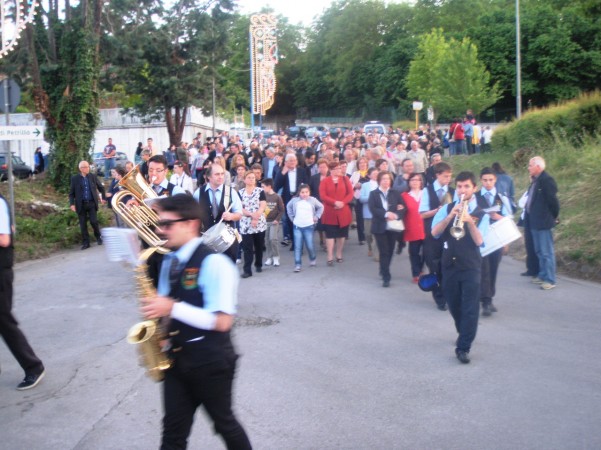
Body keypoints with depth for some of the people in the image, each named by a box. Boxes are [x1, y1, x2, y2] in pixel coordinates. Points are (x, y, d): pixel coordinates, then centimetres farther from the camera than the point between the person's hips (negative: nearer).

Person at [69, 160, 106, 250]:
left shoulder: (93, 176, 3)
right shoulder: (75, 178, -2)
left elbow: (101, 188, 16)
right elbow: (71, 193, 0)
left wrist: (103, 198, 13)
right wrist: (72, 204, -11)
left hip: (92, 203, 0)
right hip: (81, 205, 0)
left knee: (93, 221, -7)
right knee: (83, 224, 3)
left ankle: (98, 237, 19)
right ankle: (85, 243, 12)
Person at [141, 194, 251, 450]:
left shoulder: (214, 263, -20)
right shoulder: (169, 261, 6)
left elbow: (222, 321, -24)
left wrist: (173, 308, -27)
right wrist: (156, 309, -5)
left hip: (211, 361, -7)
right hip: (177, 357, 7)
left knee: (223, 423, 15)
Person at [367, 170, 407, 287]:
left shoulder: (396, 193, 9)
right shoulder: (373, 194, 3)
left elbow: (404, 208, 1)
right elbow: (372, 209, -11)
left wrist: (396, 215, -18)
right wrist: (386, 214, -23)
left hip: (393, 226, 3)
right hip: (380, 227, -3)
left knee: (390, 251, 11)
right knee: (384, 252, -5)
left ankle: (383, 271, 31)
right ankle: (386, 277, -4)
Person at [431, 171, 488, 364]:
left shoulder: (481, 214, 0)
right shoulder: (447, 209, 4)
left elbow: (479, 241, -13)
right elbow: (434, 233, -10)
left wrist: (470, 221, -27)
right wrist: (450, 216, -22)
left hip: (471, 267, -2)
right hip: (449, 265, 2)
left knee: (470, 308, -9)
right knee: (454, 306, 14)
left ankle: (464, 348, -5)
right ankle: (464, 335, 38)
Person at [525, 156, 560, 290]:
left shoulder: (547, 180, -17)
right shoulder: (536, 180, 12)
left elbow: (553, 200, -17)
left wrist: (554, 217, -7)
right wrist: (529, 217, 13)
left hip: (543, 222, -10)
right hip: (535, 222, 10)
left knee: (546, 252, -4)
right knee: (539, 251, 19)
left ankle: (550, 280, 2)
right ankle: (542, 275, 30)